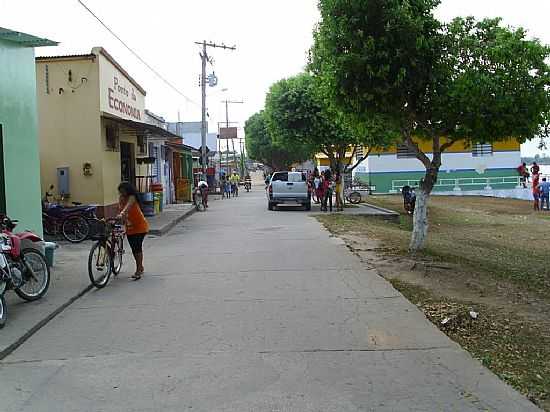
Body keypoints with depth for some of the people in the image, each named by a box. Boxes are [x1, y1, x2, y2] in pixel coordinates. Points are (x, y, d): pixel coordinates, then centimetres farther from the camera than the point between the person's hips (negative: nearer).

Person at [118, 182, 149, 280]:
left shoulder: (132, 197, -17)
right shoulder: (121, 199, 5)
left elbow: (128, 206, -36)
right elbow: (121, 209, 6)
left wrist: (121, 214, -53)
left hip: (140, 226, -8)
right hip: (130, 227, 8)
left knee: (137, 247, -12)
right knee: (134, 249, 13)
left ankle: (138, 271, -8)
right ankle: (140, 268, 28)